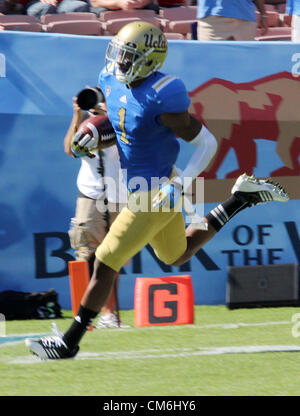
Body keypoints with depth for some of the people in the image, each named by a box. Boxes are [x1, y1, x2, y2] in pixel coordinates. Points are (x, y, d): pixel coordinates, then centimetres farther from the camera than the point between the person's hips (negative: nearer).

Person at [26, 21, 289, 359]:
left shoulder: (162, 99, -26)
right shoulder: (112, 81, -3)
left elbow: (206, 143, -18)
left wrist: (179, 184, -24)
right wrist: (93, 134, 1)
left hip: (154, 194, -10)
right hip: (138, 187, 10)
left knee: (104, 265, -4)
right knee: (177, 256, 30)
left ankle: (70, 342, 6)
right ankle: (240, 200, 32)